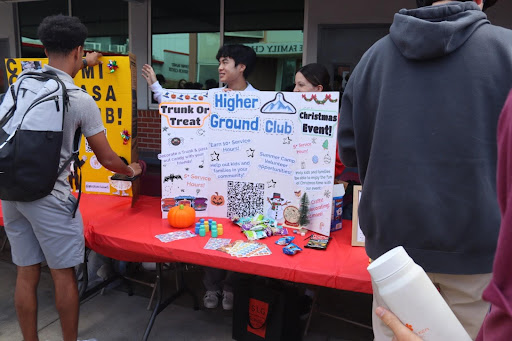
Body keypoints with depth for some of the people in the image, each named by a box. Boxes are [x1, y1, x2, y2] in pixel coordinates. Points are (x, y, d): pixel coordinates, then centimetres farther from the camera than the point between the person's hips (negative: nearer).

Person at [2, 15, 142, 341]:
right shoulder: (82, 100, -12)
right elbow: (107, 159, -6)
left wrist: (84, 64, 45)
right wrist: (130, 170, 15)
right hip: (49, 197, -6)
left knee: (26, 274, 15)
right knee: (64, 274, 9)